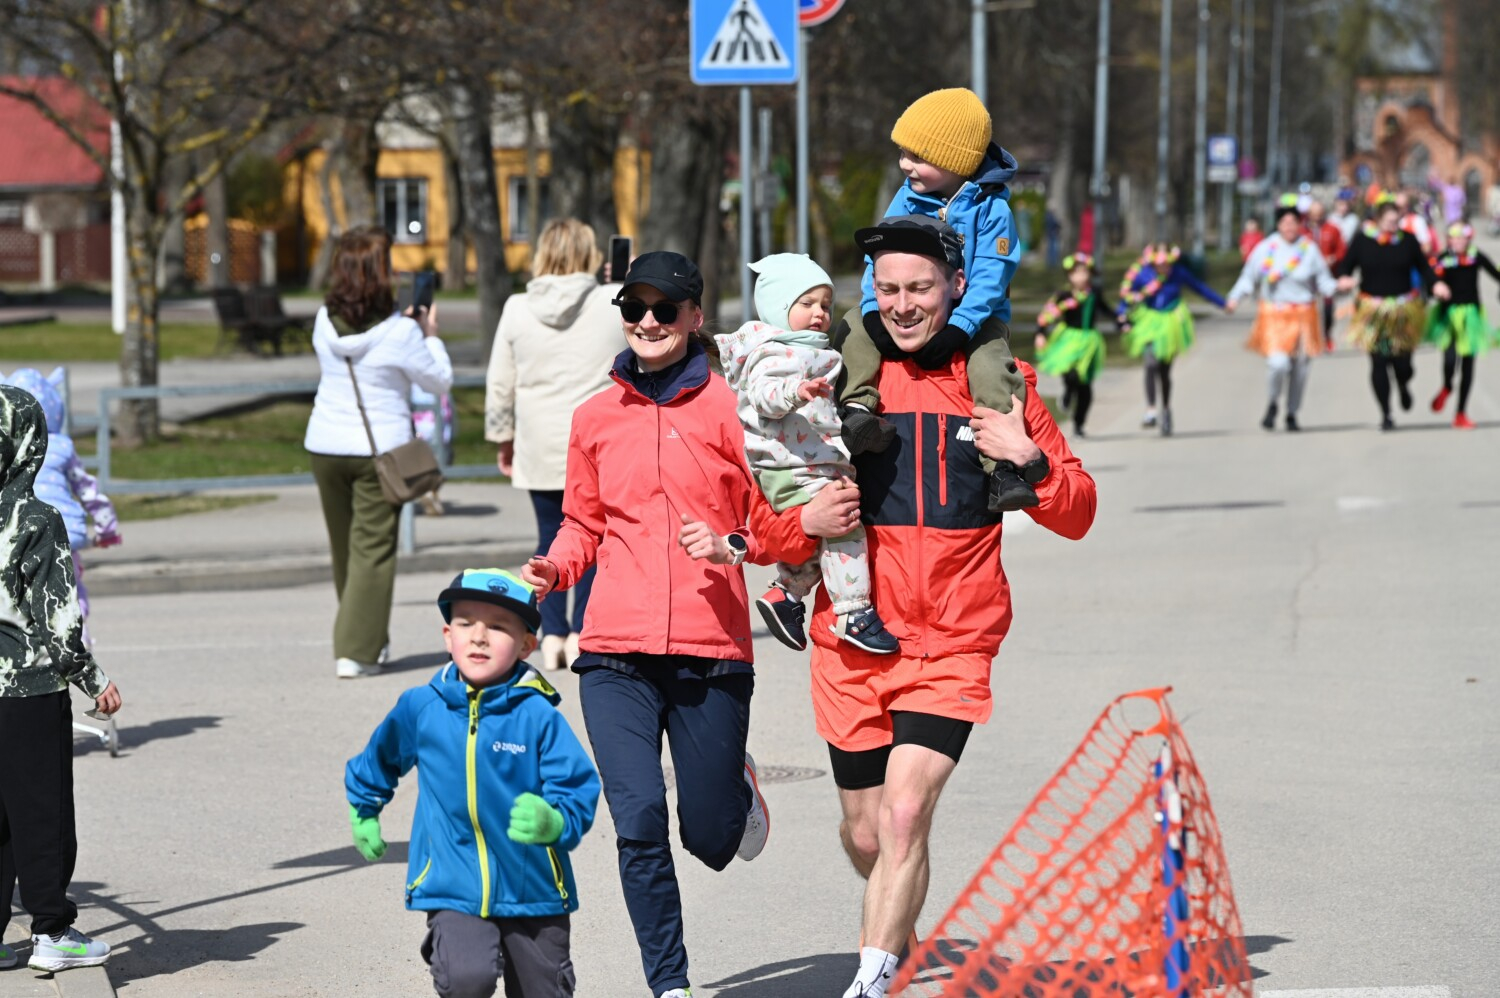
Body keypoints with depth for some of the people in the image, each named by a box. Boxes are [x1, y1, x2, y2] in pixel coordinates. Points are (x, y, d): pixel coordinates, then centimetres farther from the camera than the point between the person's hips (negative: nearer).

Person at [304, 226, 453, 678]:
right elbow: (440, 381, -3)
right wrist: (430, 335, 10)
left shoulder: (325, 321, -2)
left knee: (345, 548, 16)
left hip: (325, 445, 5)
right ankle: (356, 650, -6)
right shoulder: (400, 333, -15)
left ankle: (370, 639, 29)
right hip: (378, 448, -5)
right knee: (372, 549, 0)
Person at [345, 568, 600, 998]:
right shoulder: (420, 708, -1)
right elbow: (378, 758, 21)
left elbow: (579, 791, -12)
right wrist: (363, 813, 31)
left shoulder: (537, 716, -11)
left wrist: (554, 823, -32)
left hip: (534, 894, 0)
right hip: (455, 892, 0)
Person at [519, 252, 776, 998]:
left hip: (710, 651, -2)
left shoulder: (726, 409, 1)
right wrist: (554, 570, 1)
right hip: (616, 654, 2)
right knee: (638, 825, -10)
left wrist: (733, 546, -16)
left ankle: (736, 784, 41)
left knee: (710, 839, 5)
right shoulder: (595, 417, 11)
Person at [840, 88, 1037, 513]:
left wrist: (958, 328, -31)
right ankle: (855, 408, -39)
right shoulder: (907, 199, 4)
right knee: (852, 329, -19)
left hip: (975, 319, -4)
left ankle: (1001, 467, -36)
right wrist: (875, 310, -22)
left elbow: (989, 279, -17)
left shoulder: (991, 209, -9)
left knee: (991, 364, -31)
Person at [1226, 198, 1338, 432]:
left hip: (1303, 316, 2)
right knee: (1278, 363, -18)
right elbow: (1249, 279, 5)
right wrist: (1235, 298, -9)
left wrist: (1336, 286, -12)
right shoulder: (1266, 249, 0)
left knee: (1300, 367, 5)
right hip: (1274, 316, -2)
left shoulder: (1310, 249, 3)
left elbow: (1323, 281, 7)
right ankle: (1272, 404, 10)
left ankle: (1292, 414, 24)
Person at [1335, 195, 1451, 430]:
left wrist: (1435, 284, -9)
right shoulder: (1362, 239, -3)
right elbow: (1346, 264, 3)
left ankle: (1403, 386, 41)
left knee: (1402, 362, 1)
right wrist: (1344, 278, -19)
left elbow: (1423, 266, 7)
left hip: (1403, 311, 1)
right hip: (1373, 312, -1)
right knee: (1379, 363, -1)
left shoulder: (1407, 240, -1)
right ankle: (1385, 414, 14)